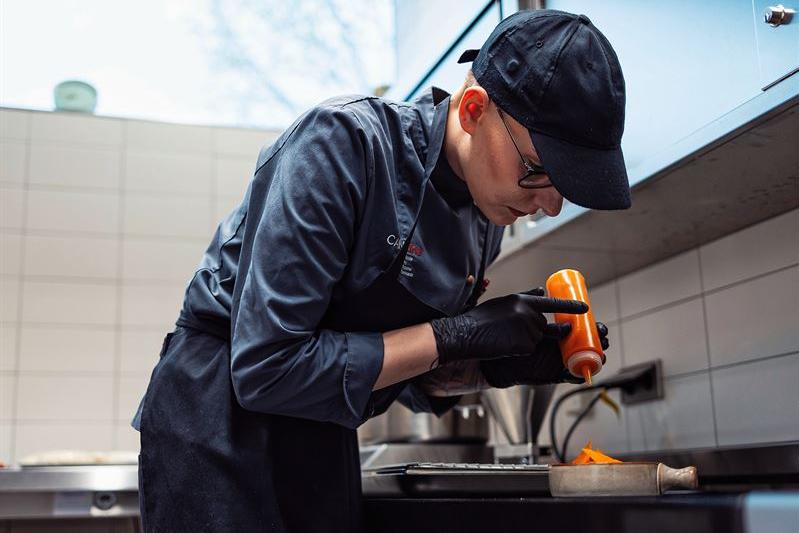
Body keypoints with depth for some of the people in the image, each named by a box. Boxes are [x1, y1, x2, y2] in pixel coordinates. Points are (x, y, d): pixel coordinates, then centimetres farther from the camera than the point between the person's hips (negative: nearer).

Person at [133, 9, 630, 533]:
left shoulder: (487, 213, -2)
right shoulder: (342, 141, -24)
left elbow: (413, 383, 9)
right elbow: (266, 369, -29)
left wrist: (495, 367, -11)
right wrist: (455, 336, -26)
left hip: (326, 448, 7)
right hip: (219, 427, -6)